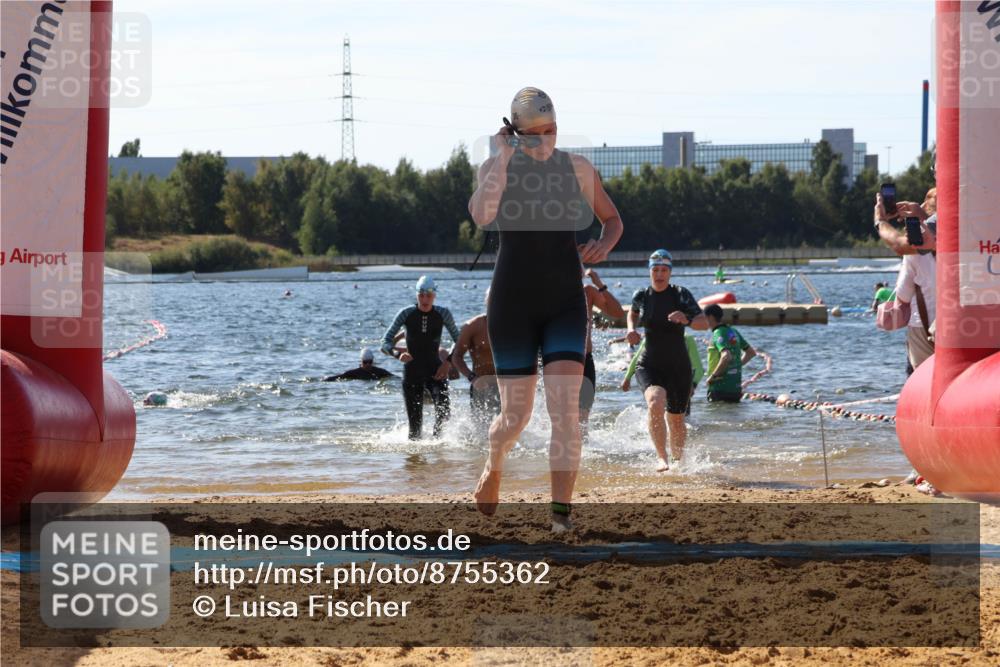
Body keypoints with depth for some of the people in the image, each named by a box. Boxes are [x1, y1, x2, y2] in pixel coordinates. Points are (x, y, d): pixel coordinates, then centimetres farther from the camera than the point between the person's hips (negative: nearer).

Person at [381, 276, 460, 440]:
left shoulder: (443, 314, -4)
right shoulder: (406, 314, -8)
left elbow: (458, 341, 5)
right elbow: (385, 342, -9)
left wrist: (449, 362, -11)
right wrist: (398, 354, -30)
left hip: (435, 371, 1)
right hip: (412, 372, 0)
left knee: (444, 412, -19)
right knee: (415, 422, -5)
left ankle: (436, 437, 9)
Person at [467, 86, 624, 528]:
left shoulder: (577, 169, 3)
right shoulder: (496, 167, -4)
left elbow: (612, 218, 16)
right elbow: (481, 215, -25)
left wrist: (604, 244, -6)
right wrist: (505, 158, -21)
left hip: (566, 304, 1)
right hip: (513, 305, -1)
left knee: (565, 409, -14)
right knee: (516, 416, 5)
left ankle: (561, 514, -14)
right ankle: (493, 468, 39)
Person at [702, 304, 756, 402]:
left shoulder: (719, 334, -14)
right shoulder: (733, 332, 13)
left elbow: (726, 356, -30)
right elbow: (752, 352, 22)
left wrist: (712, 376, -21)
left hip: (720, 388, -8)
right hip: (736, 386, 8)